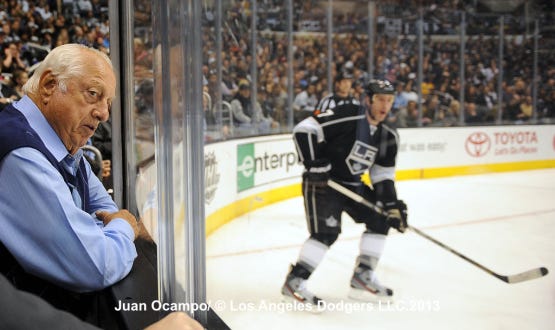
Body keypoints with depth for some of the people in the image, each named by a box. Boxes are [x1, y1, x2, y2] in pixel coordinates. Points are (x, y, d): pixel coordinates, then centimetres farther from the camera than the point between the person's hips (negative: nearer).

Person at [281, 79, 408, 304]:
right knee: (327, 232, -20)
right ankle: (294, 282, -10)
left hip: (351, 184, 8)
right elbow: (303, 130, -23)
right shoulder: (346, 116, -20)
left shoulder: (388, 137, 3)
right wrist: (314, 164, -25)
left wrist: (393, 205, -2)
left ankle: (362, 277, 15)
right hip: (321, 181, -8)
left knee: (381, 219, 6)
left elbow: (383, 176, 9)